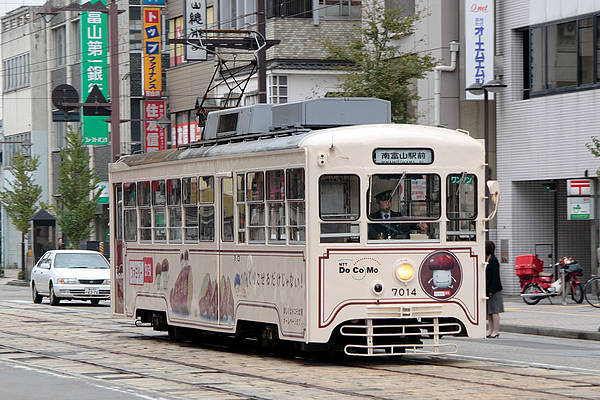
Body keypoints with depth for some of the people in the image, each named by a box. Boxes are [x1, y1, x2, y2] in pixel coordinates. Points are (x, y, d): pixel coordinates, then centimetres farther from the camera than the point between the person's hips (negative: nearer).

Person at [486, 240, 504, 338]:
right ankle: (491, 330, 15)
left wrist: (491, 290, -20)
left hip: (494, 290, -9)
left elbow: (495, 277, -17)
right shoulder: (486, 260, 14)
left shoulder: (493, 260, -12)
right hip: (487, 289, 9)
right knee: (489, 311, 10)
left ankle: (496, 331, -2)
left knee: (494, 311, -5)